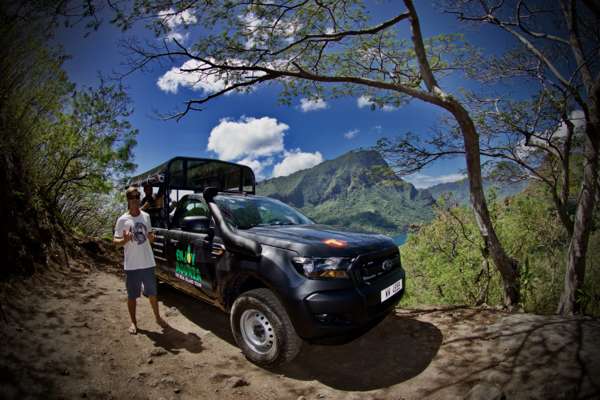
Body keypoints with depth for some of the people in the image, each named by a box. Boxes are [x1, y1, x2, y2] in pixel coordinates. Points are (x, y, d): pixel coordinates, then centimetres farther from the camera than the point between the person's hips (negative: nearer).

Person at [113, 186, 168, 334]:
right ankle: (133, 322, 29)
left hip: (148, 262, 3)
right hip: (131, 265, -3)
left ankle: (158, 317, 31)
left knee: (152, 293, 14)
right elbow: (115, 241, -4)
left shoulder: (146, 216, 4)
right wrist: (125, 240, -25)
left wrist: (151, 236, -9)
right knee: (132, 295, 11)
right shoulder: (122, 220, -7)